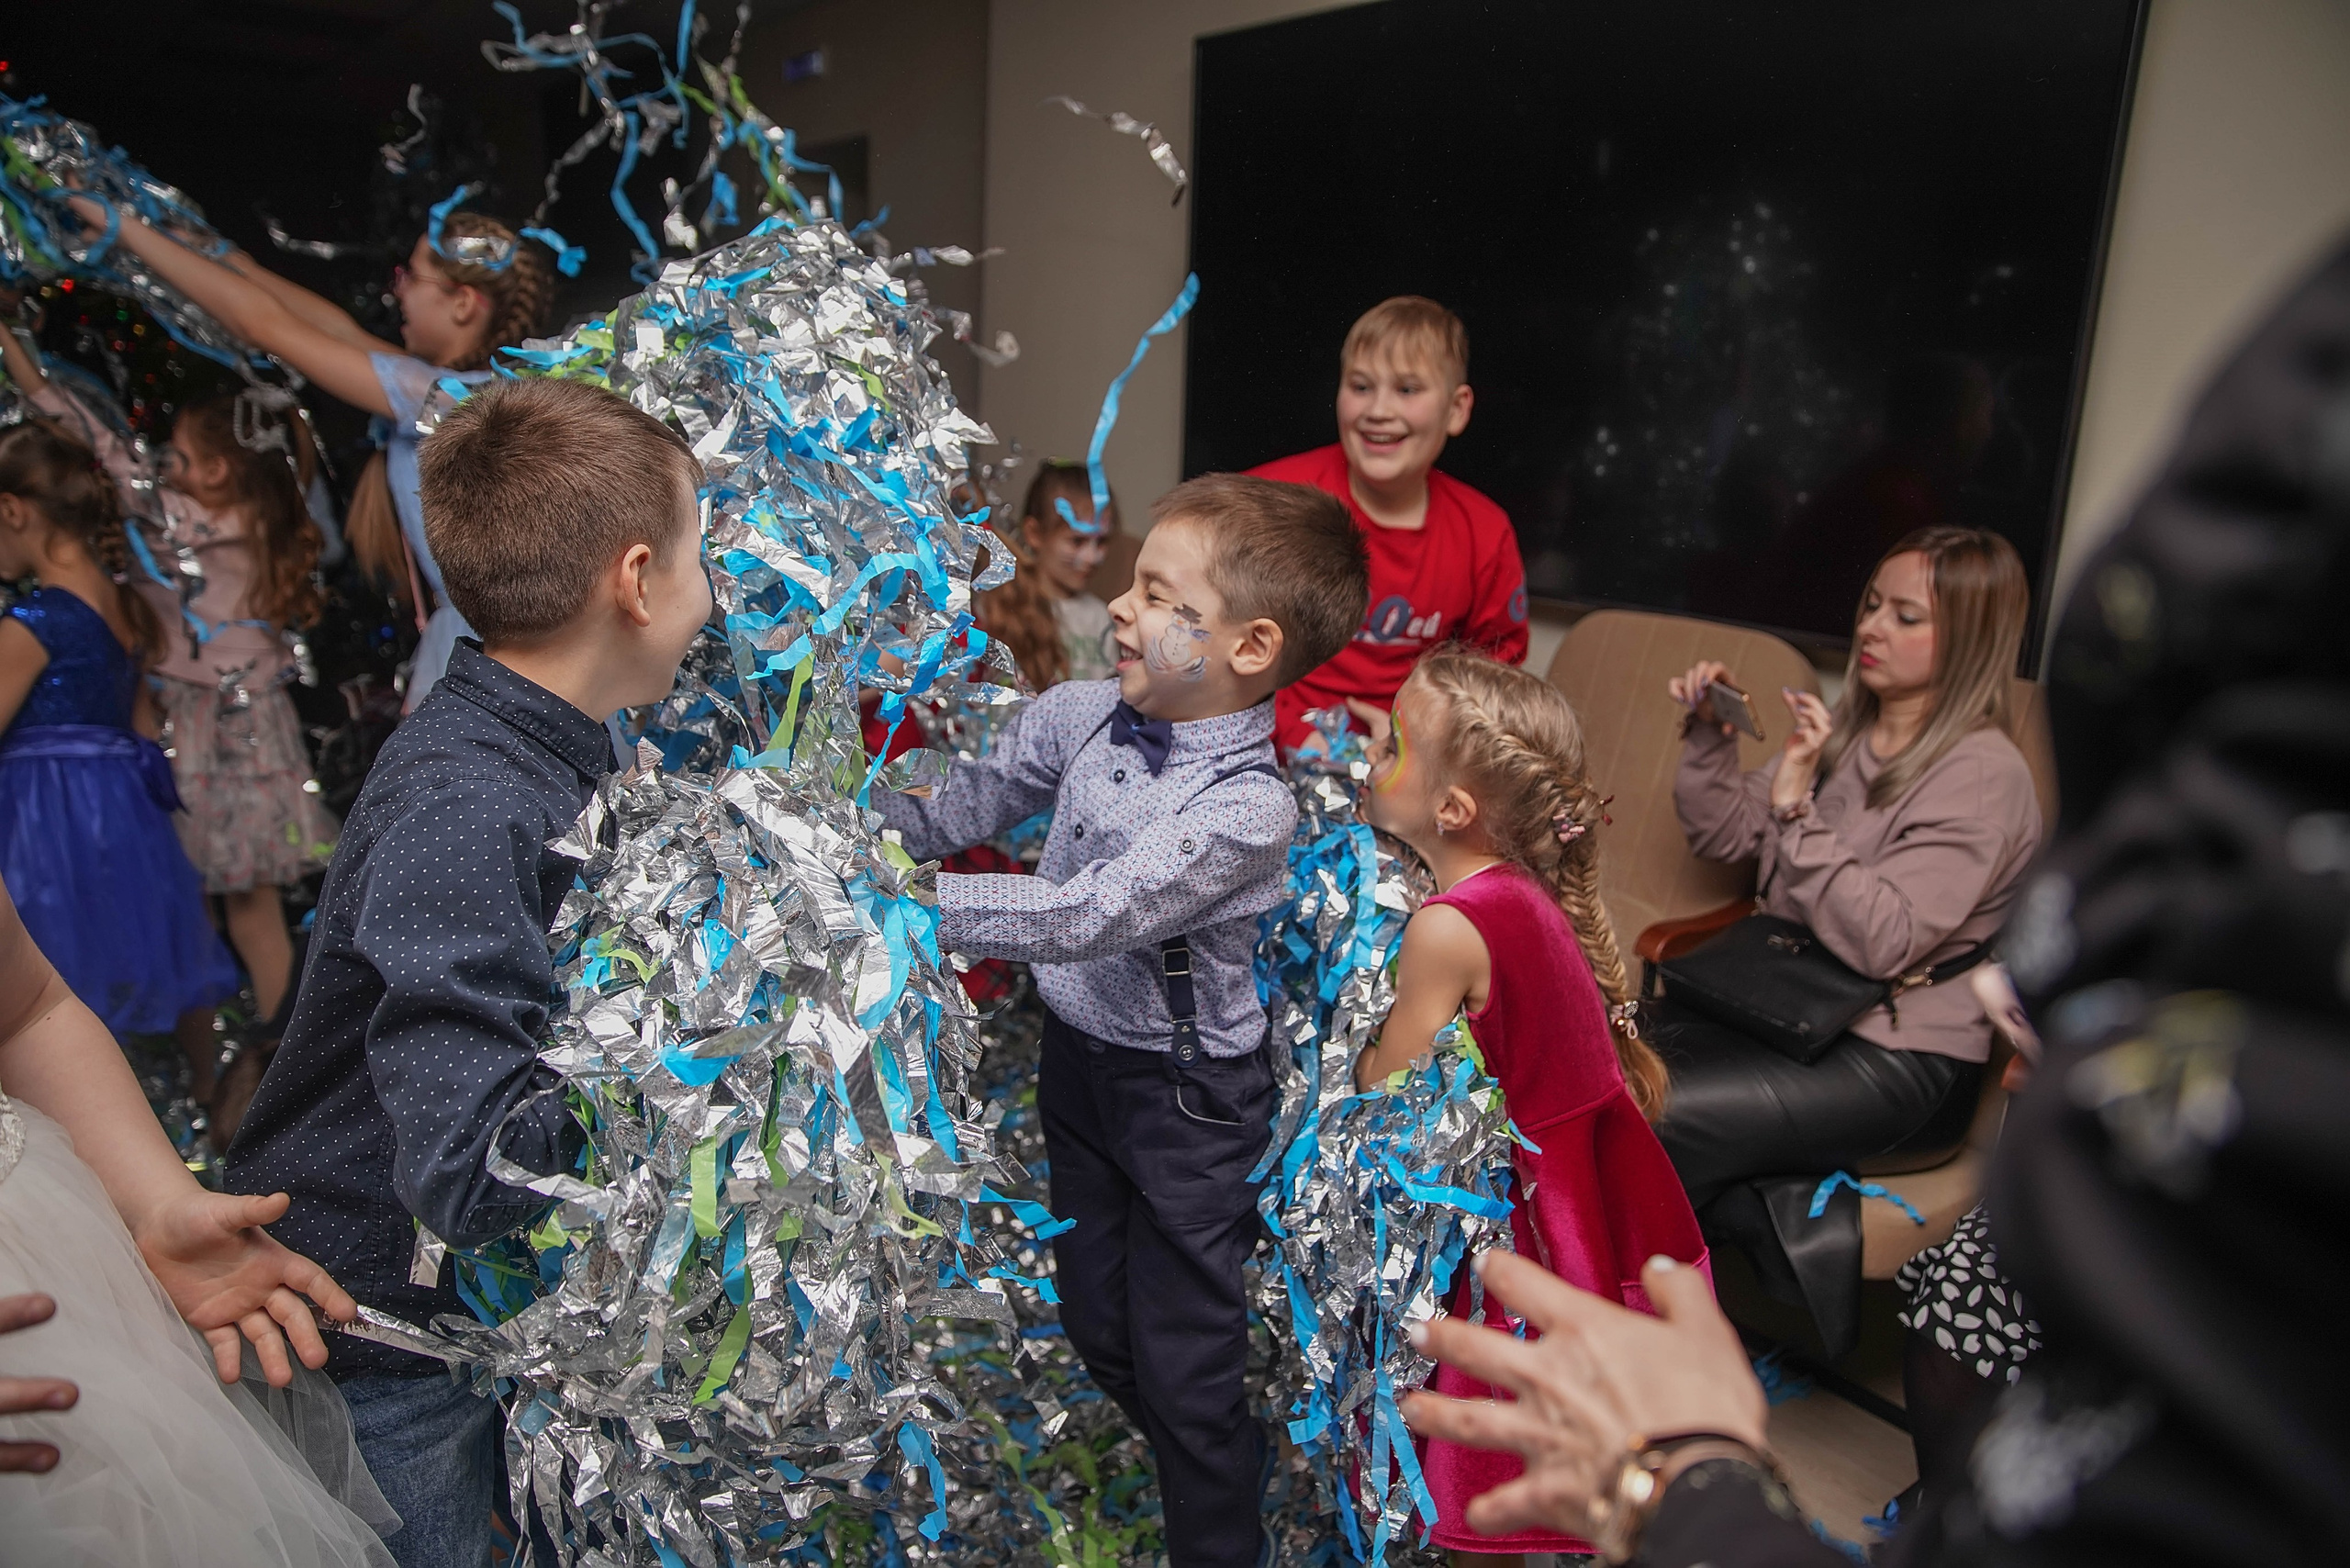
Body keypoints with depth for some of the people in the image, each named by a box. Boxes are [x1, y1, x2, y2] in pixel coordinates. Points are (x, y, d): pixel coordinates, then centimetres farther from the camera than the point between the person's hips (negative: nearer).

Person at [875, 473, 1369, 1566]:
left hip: (1185, 1095, -7)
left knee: (1184, 1364, 8)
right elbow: (970, 802, 5)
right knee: (1095, 1325, 24)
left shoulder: (1248, 808, -29)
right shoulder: (1084, 715, -8)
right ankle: (1187, 1474, 51)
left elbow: (1086, 918, -36)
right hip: (1075, 1051, 7)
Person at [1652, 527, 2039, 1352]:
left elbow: (1881, 942, -22)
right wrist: (1709, 735, 0)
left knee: (1654, 1117, -24)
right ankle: (1803, 1220, -10)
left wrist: (1797, 805, -26)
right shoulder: (1843, 729, 11)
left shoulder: (1984, 776, -13)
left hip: (1898, 1066, -7)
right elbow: (1726, 835, 15)